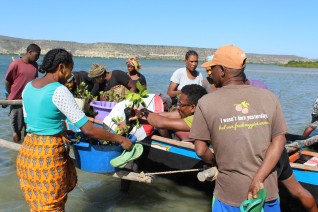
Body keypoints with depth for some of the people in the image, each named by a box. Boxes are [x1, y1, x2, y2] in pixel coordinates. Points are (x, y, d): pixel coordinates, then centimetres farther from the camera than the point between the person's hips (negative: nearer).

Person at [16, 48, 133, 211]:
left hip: (28, 149, 8)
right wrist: (120, 140, -10)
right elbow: (88, 129, -19)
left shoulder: (29, 86, 6)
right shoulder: (59, 91, -17)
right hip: (49, 153, -8)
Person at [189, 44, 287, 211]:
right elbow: (279, 141, -7)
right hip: (268, 191, 3)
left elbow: (201, 151, -9)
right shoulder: (269, 97, -3)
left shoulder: (206, 103, -10)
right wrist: (258, 179, -11)